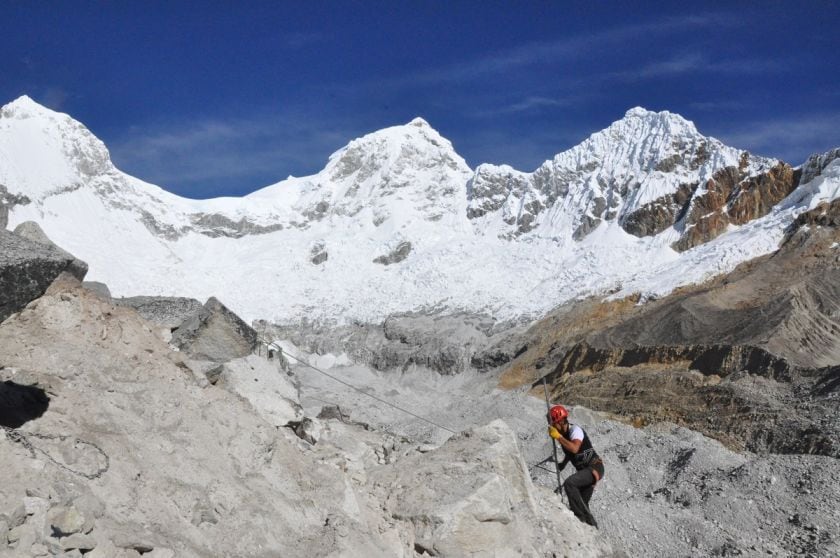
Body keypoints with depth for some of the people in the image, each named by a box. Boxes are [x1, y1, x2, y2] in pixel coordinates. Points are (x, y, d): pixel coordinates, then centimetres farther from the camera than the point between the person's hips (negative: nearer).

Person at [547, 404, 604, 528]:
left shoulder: (575, 430, -17)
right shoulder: (563, 434, 8)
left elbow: (574, 448, -36)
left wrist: (558, 437, -30)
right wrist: (562, 464, 14)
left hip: (594, 468, -9)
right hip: (584, 470, 10)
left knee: (569, 483, -29)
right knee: (582, 505, 11)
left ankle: (581, 516, -22)